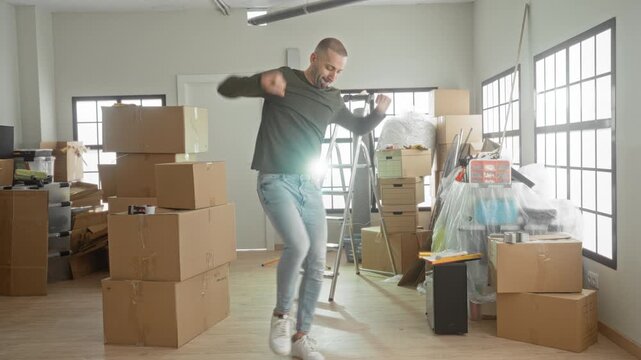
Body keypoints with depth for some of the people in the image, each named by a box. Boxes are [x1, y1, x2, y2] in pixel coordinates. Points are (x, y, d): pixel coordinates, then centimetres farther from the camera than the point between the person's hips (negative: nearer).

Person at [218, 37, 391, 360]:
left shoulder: (333, 100, 12)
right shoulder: (284, 79, -2)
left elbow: (360, 127, 29)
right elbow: (225, 88, -7)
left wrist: (379, 112, 6)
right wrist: (261, 82, -27)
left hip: (310, 185, 6)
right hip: (275, 180, -5)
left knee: (317, 264, 3)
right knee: (298, 244, -27)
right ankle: (280, 315, -2)